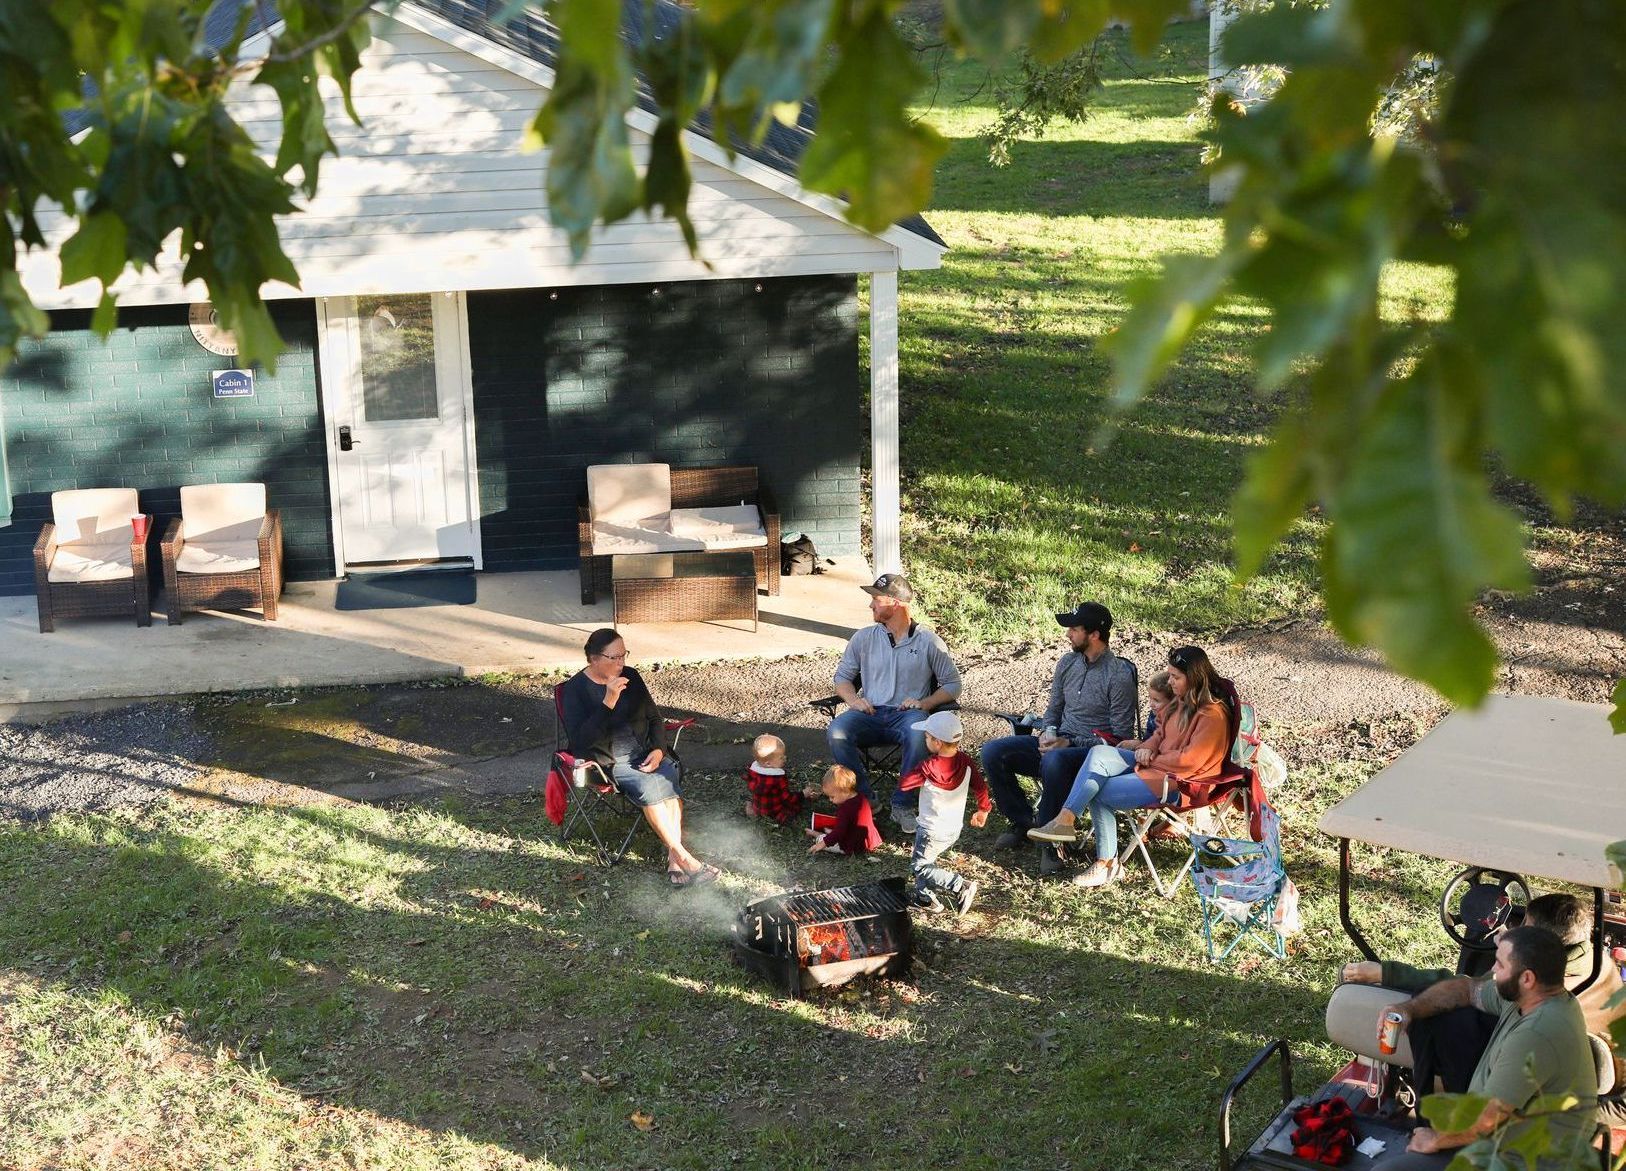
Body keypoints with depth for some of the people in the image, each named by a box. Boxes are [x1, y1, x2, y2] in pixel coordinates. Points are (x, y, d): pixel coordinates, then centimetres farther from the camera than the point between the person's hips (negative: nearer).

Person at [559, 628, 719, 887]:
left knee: (669, 777, -27)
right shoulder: (576, 689, -10)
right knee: (647, 786, -32)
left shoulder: (630, 676, 6)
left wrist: (659, 750, -4)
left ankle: (674, 858, -31)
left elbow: (654, 718, 15)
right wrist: (609, 702, -28)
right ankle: (684, 857, -28)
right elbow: (580, 740, -22)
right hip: (608, 762, -4)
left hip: (644, 753, 5)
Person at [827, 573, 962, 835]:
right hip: (870, 714, 2)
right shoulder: (864, 638, 14)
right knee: (837, 731, -31)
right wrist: (854, 700, -4)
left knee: (920, 734, -39)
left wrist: (924, 703, -9)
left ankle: (903, 804, -22)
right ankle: (864, 798, -15)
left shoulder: (928, 642, 6)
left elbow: (952, 685, 8)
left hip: (907, 714, -2)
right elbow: (842, 676, 18)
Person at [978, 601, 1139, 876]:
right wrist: (1049, 733, -4)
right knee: (992, 752, -10)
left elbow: (1120, 738, -13)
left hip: (1094, 753, -7)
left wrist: (1070, 743, -19)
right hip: (1059, 743, 7)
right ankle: (1024, 822, 3)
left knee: (1054, 760, -41)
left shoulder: (1120, 676, -14)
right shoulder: (1068, 662, 8)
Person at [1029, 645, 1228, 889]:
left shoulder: (1212, 715, -17)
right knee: (1098, 754, -15)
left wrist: (1152, 759, -9)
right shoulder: (1182, 702, 12)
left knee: (1097, 793, -17)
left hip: (1175, 782, -9)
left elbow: (1188, 760, -20)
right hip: (1154, 764, 9)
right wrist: (1147, 748, 1)